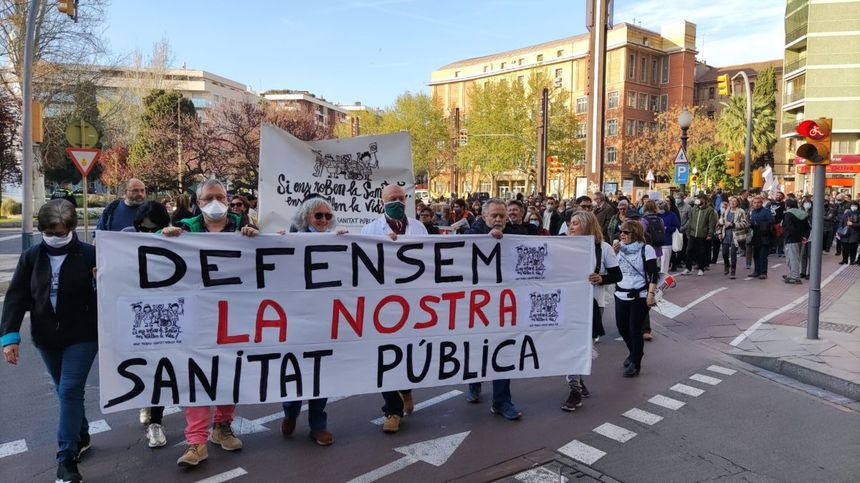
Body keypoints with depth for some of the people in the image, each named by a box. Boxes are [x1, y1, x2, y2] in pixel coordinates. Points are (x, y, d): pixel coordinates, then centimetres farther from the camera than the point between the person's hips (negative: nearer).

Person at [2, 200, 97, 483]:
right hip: (46, 338, 4)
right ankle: (81, 438, 37)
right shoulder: (31, 257, 0)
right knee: (66, 392, 17)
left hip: (82, 336, -4)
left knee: (70, 391, -8)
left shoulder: (89, 254, -10)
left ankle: (67, 459, 1)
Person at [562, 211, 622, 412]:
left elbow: (617, 275, -1)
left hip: (593, 303, -1)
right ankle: (575, 389, 12)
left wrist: (601, 279, -18)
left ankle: (577, 381, 25)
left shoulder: (603, 248, -4)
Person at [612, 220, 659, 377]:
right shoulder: (619, 248, 6)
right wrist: (613, 253, -6)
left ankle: (635, 364, 10)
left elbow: (653, 274, -10)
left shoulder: (646, 249, -8)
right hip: (621, 295, 6)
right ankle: (634, 352, 39)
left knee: (635, 330, -4)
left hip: (639, 296, -5)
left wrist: (651, 294, -18)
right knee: (622, 328, 12)